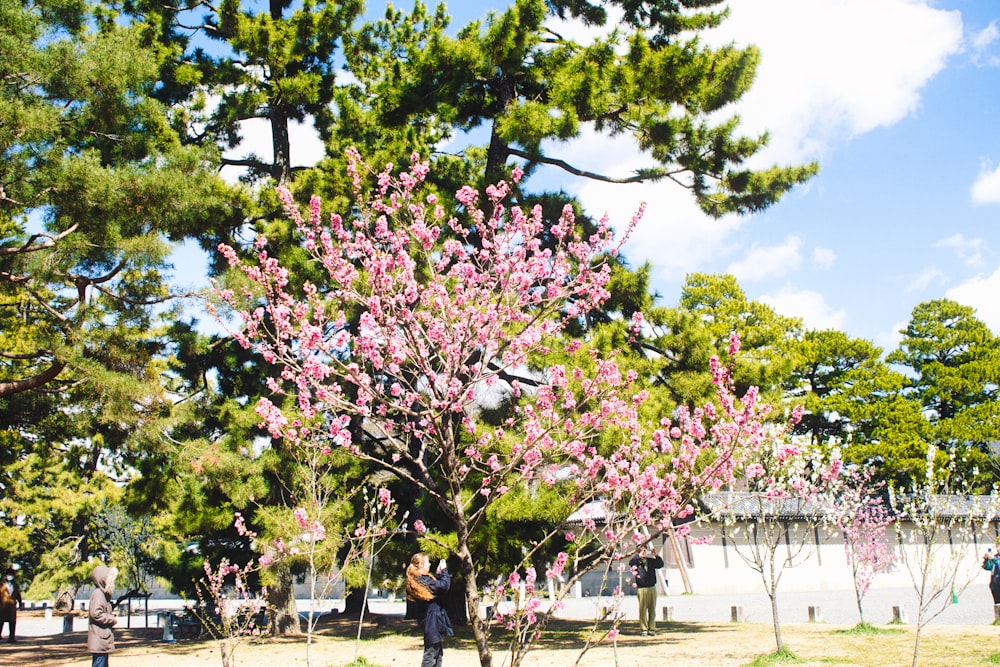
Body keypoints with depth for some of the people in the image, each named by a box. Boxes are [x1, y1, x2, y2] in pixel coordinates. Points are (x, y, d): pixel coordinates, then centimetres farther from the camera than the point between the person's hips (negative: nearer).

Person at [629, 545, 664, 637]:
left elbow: (661, 565, 7)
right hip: (641, 588, -4)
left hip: (652, 588, 4)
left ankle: (652, 629, 11)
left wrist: (656, 556, -7)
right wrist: (639, 555, -22)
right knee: (643, 609, -5)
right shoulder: (636, 560, 4)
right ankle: (643, 629, -1)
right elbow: (631, 563, -15)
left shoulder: (651, 560, 14)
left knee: (652, 609, 5)